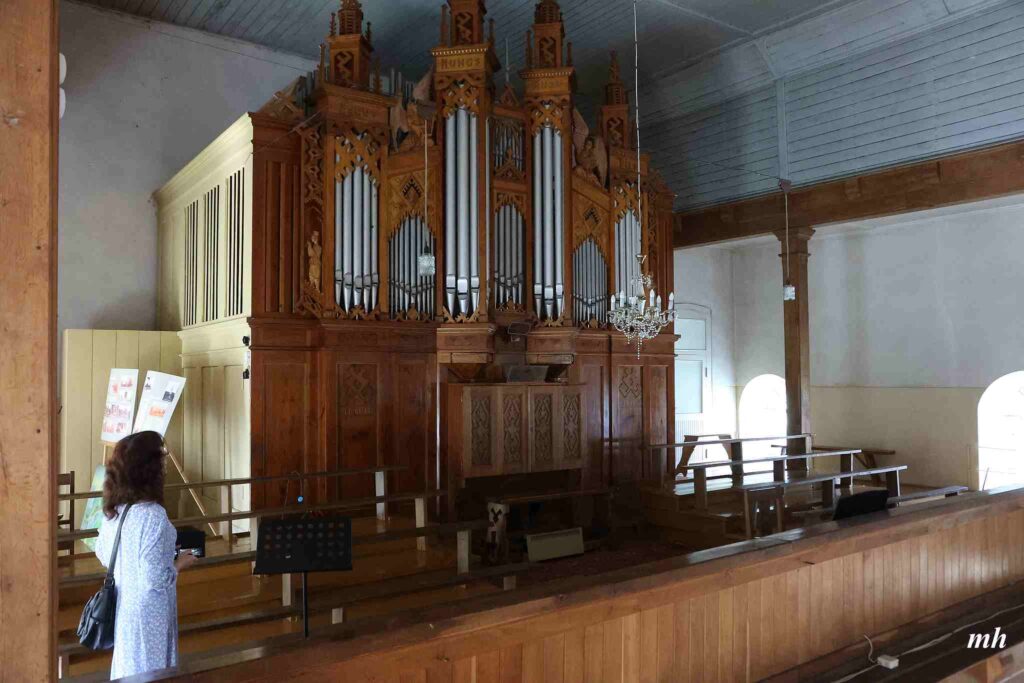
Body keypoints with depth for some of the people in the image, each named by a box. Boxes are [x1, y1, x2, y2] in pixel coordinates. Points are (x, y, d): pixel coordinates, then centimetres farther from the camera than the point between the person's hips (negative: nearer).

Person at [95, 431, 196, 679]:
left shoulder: (113, 509, -4)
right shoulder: (153, 515, -28)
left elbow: (103, 554, 11)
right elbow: (155, 579, -26)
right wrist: (180, 564, -9)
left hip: (122, 606, 7)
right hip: (147, 612, -7)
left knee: (128, 668, 24)